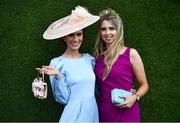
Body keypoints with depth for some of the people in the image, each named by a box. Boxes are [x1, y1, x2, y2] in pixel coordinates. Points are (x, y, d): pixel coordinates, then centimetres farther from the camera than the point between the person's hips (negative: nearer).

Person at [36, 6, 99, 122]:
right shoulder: (57, 63, -10)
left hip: (93, 111, 5)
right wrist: (58, 76, -24)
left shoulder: (89, 58, 4)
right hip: (75, 114, -5)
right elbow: (63, 98, -11)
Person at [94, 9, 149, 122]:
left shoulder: (131, 54, -7)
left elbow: (144, 85, -2)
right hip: (104, 112, 4)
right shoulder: (98, 56, 3)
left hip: (126, 112, -3)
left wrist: (134, 97, -17)